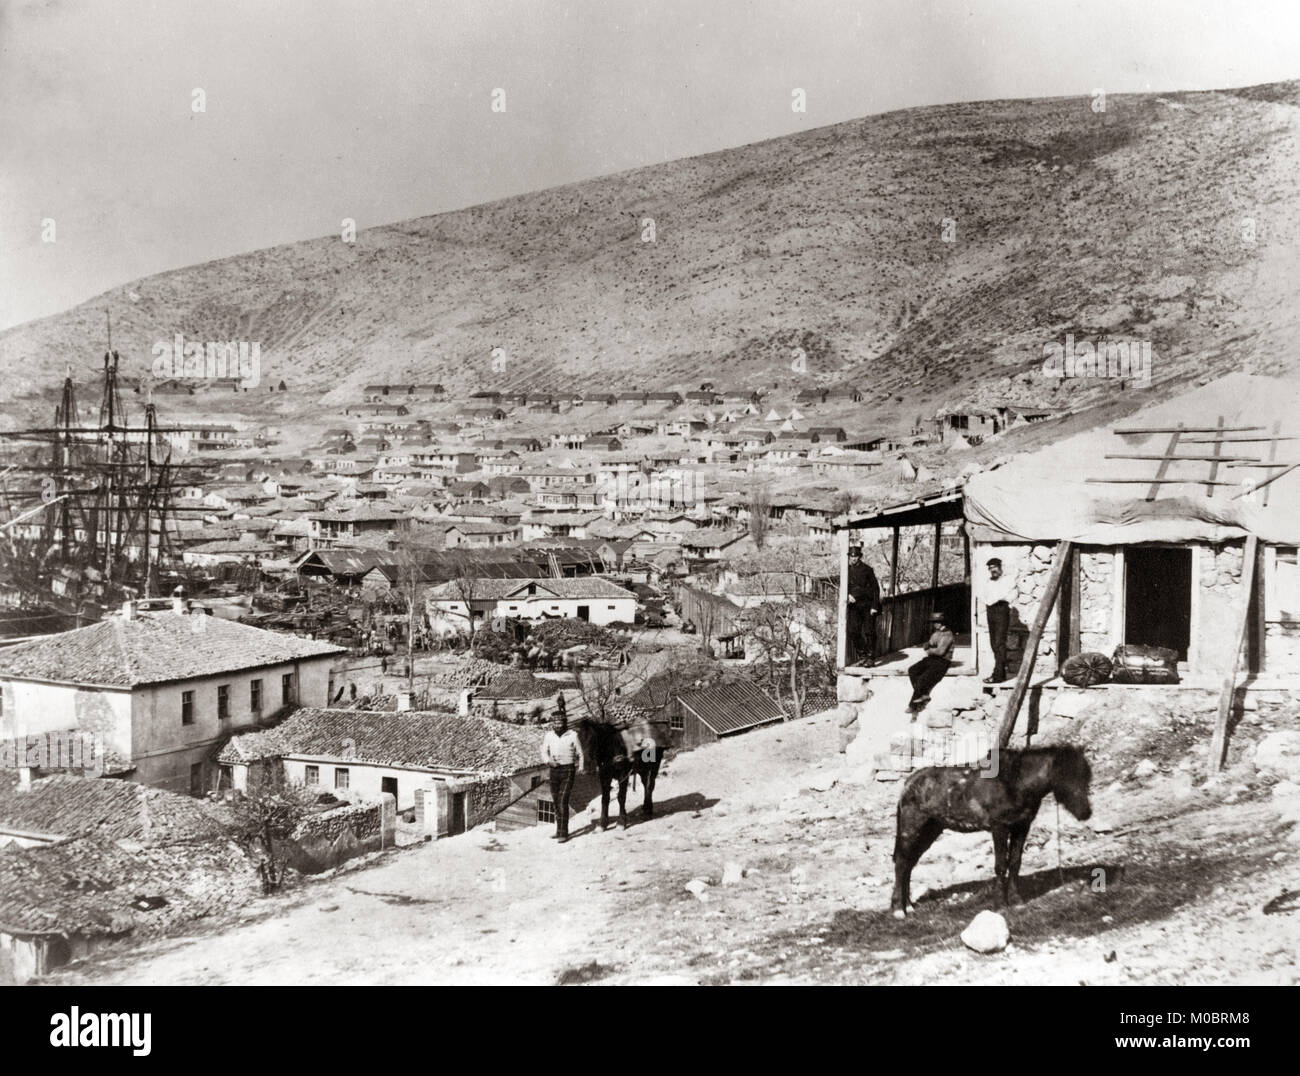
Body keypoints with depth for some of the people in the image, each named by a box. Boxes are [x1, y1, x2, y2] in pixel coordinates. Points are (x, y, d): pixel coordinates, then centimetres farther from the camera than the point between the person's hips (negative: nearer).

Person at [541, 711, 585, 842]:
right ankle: (560, 830, 23)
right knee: (556, 802, 10)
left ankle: (563, 833, -13)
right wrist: (548, 761, -14)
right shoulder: (549, 736, 2)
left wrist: (580, 767, 10)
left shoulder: (572, 735, -7)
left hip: (568, 770, -4)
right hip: (554, 771, 4)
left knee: (563, 801, -14)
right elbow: (544, 752, 5)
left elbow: (579, 753, 5)